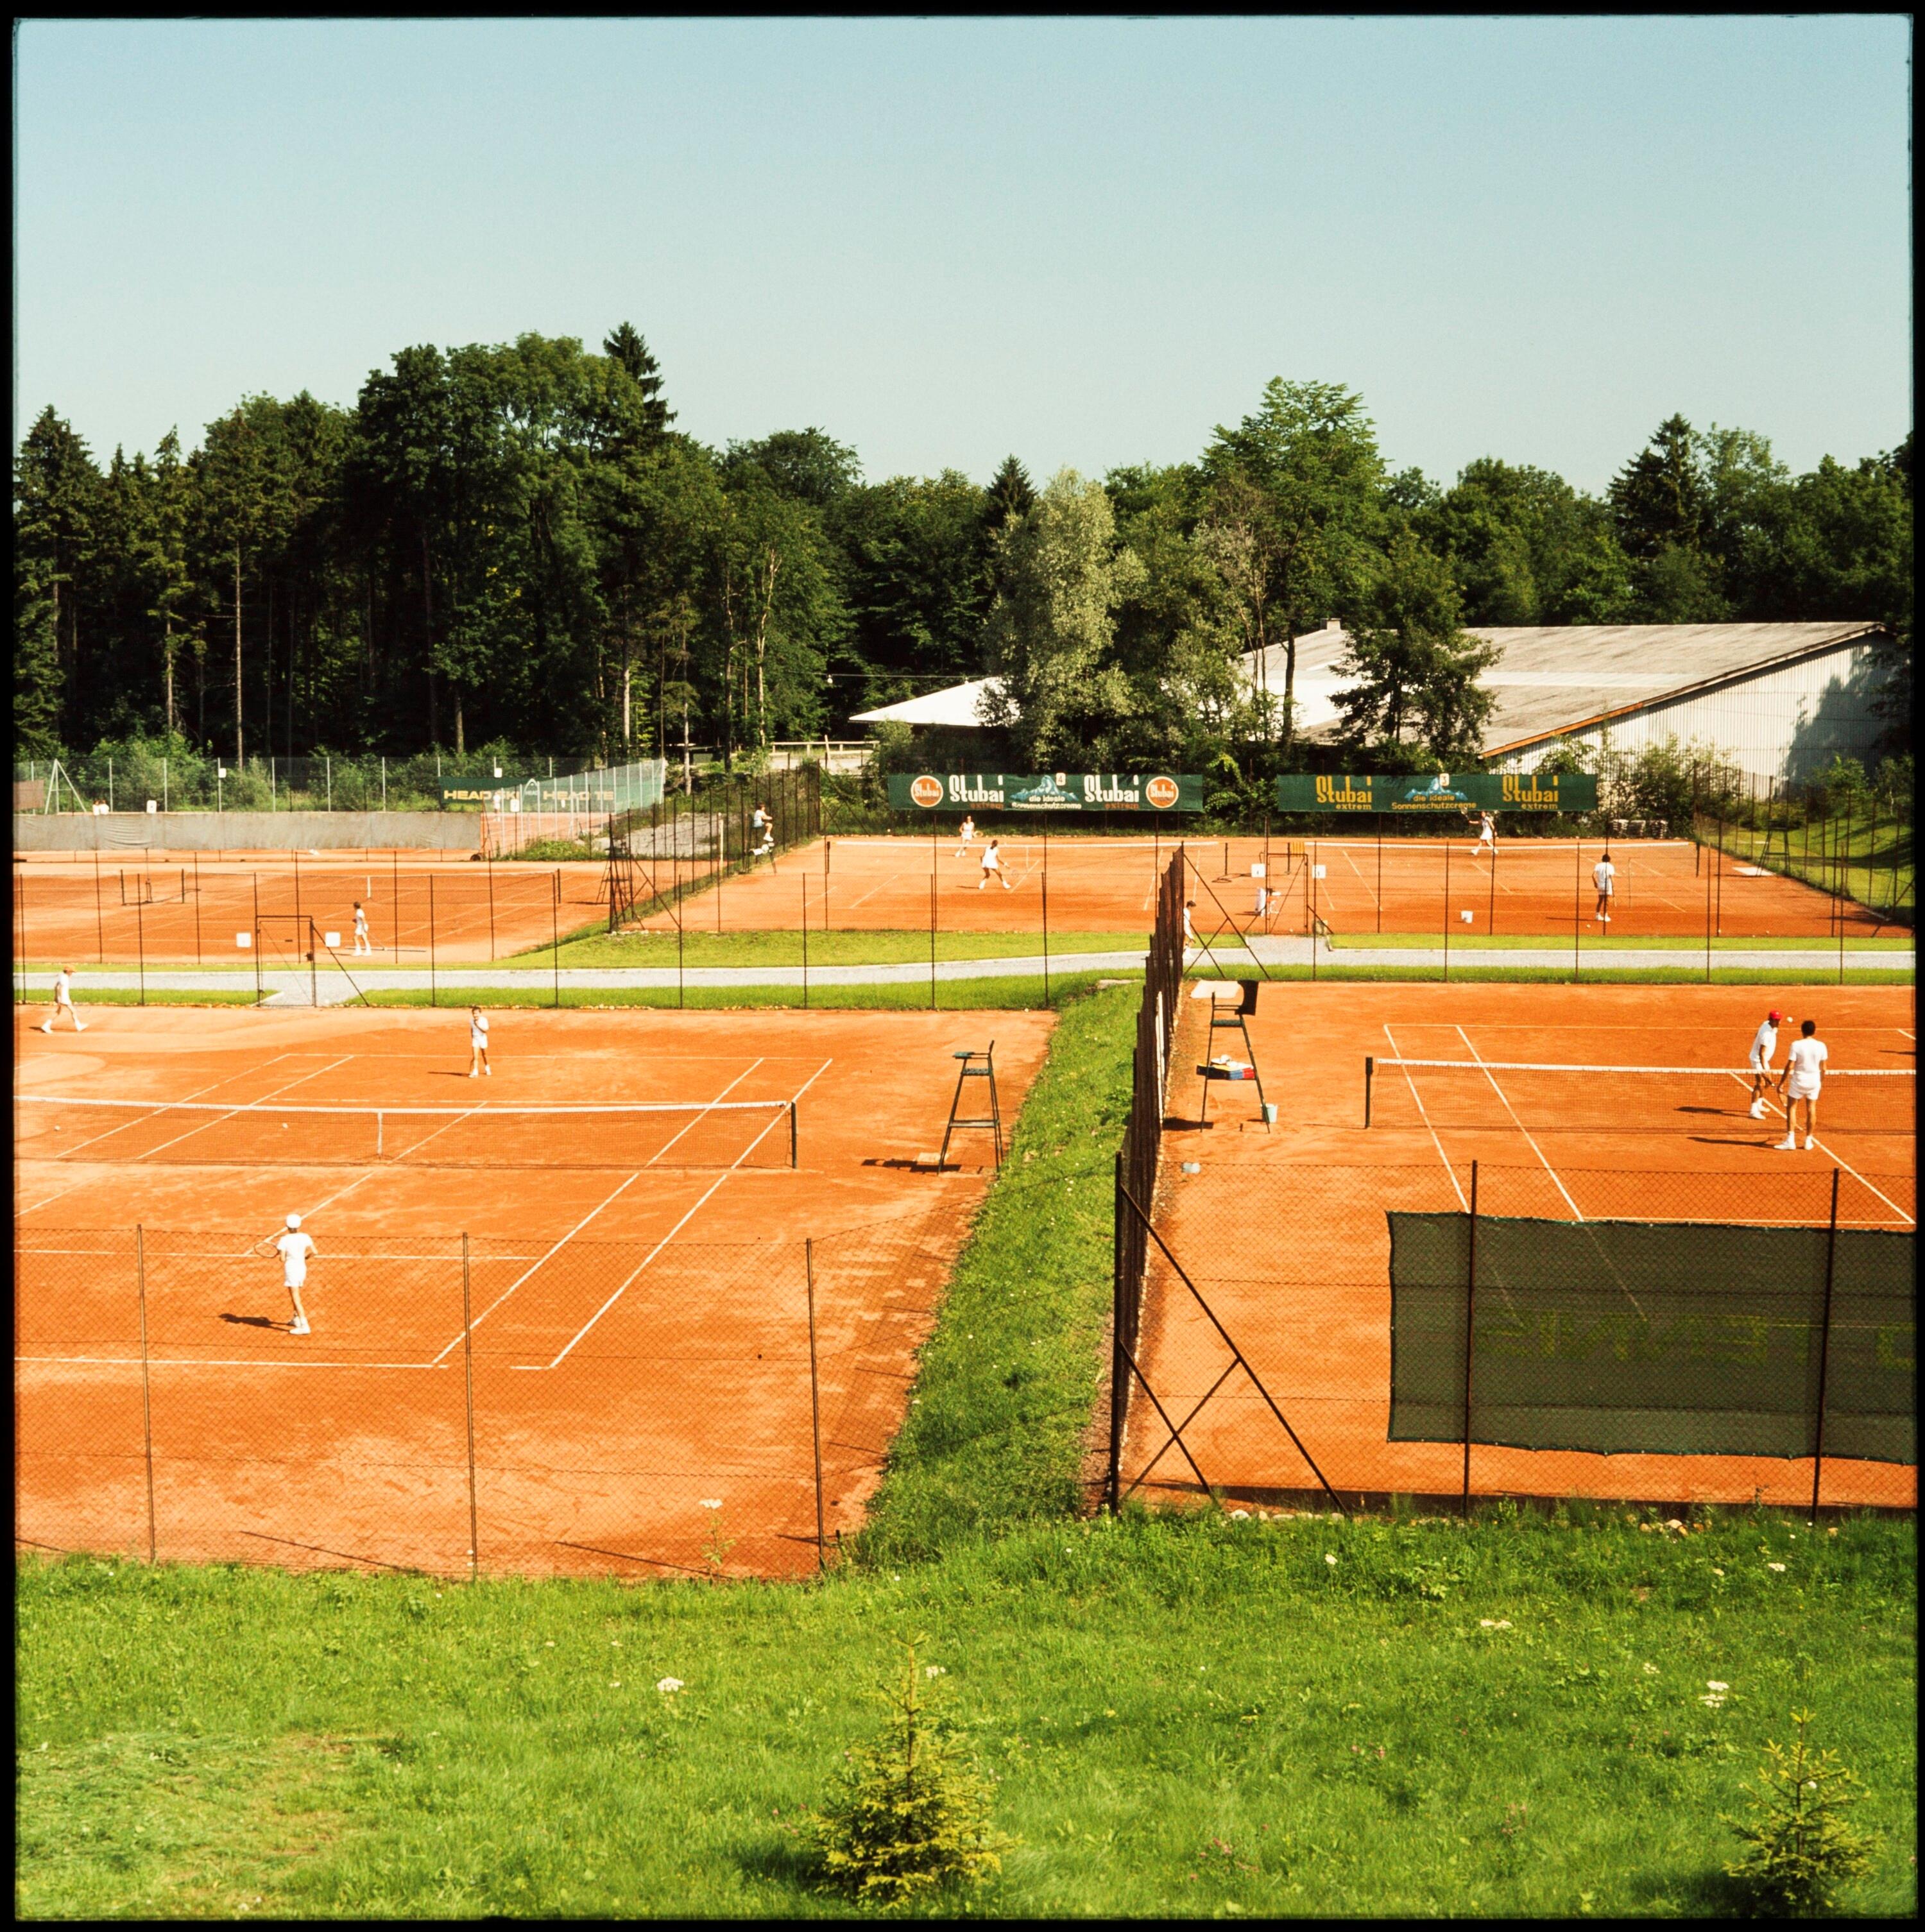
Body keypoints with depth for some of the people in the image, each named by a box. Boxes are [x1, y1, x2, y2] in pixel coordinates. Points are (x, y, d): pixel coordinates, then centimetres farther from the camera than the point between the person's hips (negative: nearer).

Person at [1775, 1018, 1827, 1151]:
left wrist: (1781, 1083, -6)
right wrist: (1822, 1081, 19)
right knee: (1811, 1110, 13)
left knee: (1791, 1108, 10)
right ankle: (1809, 1141, 17)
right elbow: (1823, 1068, 2)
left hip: (1798, 1080, -3)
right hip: (1814, 1081, 3)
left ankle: (1790, 1139, 3)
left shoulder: (1796, 1045, -14)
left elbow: (1789, 1066, -13)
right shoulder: (1821, 1046, -5)